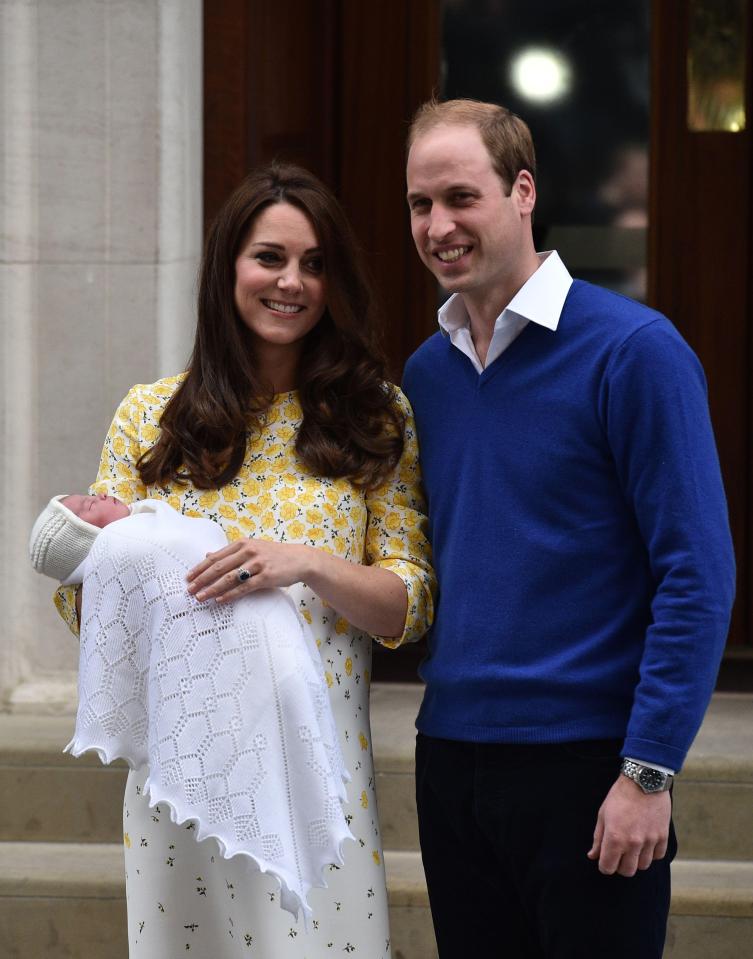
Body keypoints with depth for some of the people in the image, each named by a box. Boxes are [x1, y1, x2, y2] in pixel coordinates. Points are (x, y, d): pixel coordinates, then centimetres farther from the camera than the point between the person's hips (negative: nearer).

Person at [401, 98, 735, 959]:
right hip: (451, 759, 6)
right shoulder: (425, 373, 9)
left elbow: (697, 576, -12)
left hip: (587, 765, -6)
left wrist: (649, 772, -16)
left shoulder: (631, 351, -9)